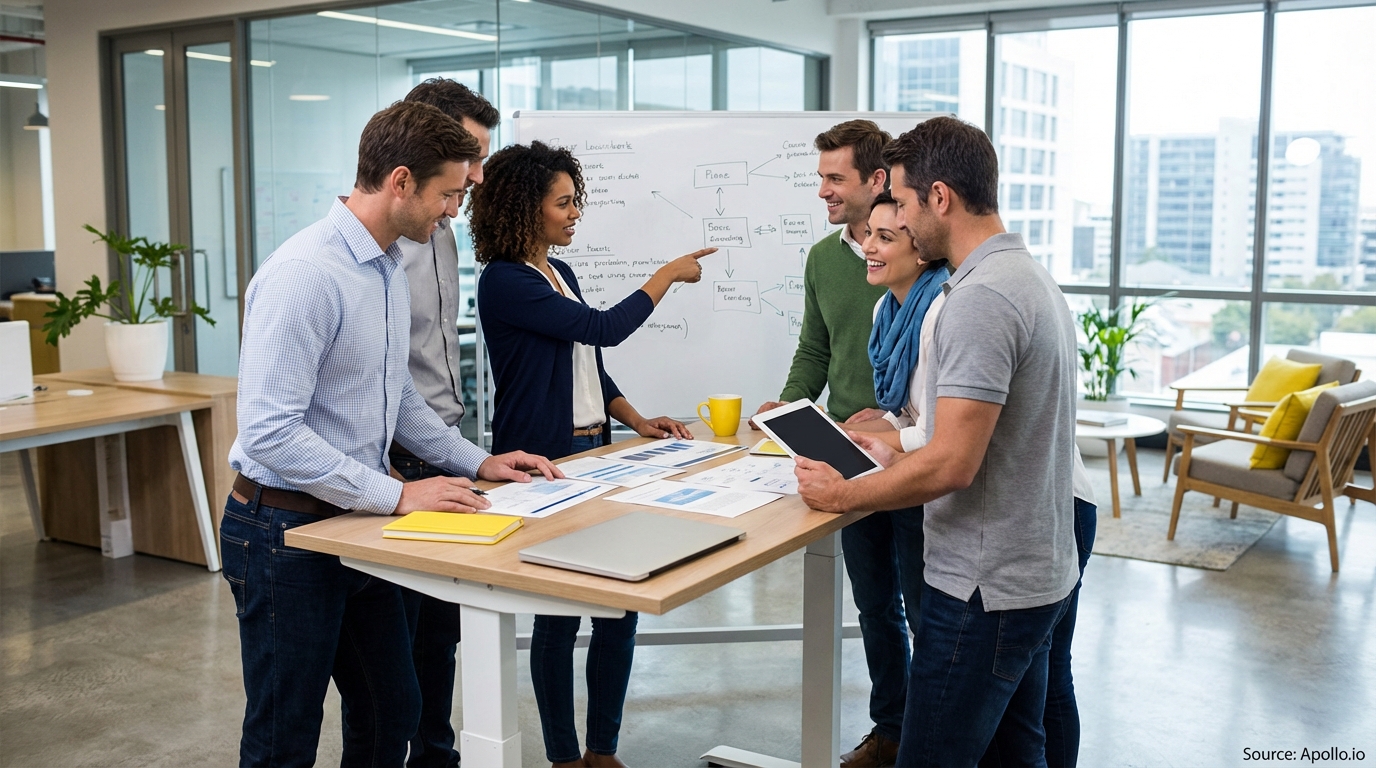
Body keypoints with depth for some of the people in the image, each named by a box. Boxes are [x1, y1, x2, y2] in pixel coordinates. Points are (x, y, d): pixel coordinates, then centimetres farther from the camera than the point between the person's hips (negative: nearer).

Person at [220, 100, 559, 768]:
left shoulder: (388, 268, 7)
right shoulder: (305, 274, -22)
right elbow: (269, 433, -26)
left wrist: (476, 461, 12)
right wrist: (396, 495, -23)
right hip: (287, 531, -9)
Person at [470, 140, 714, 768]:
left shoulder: (560, 274, 13)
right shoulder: (504, 282, -14)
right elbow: (601, 329, -18)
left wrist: (638, 422, 7)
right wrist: (669, 273, -8)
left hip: (593, 451, 8)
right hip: (542, 462, -8)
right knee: (560, 612, 2)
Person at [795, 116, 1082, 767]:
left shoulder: (980, 299, -22)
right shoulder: (1032, 277, 11)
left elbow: (952, 466, -26)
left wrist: (843, 494, -12)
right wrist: (897, 458, 18)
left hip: (983, 590, -10)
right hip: (1038, 573, 10)